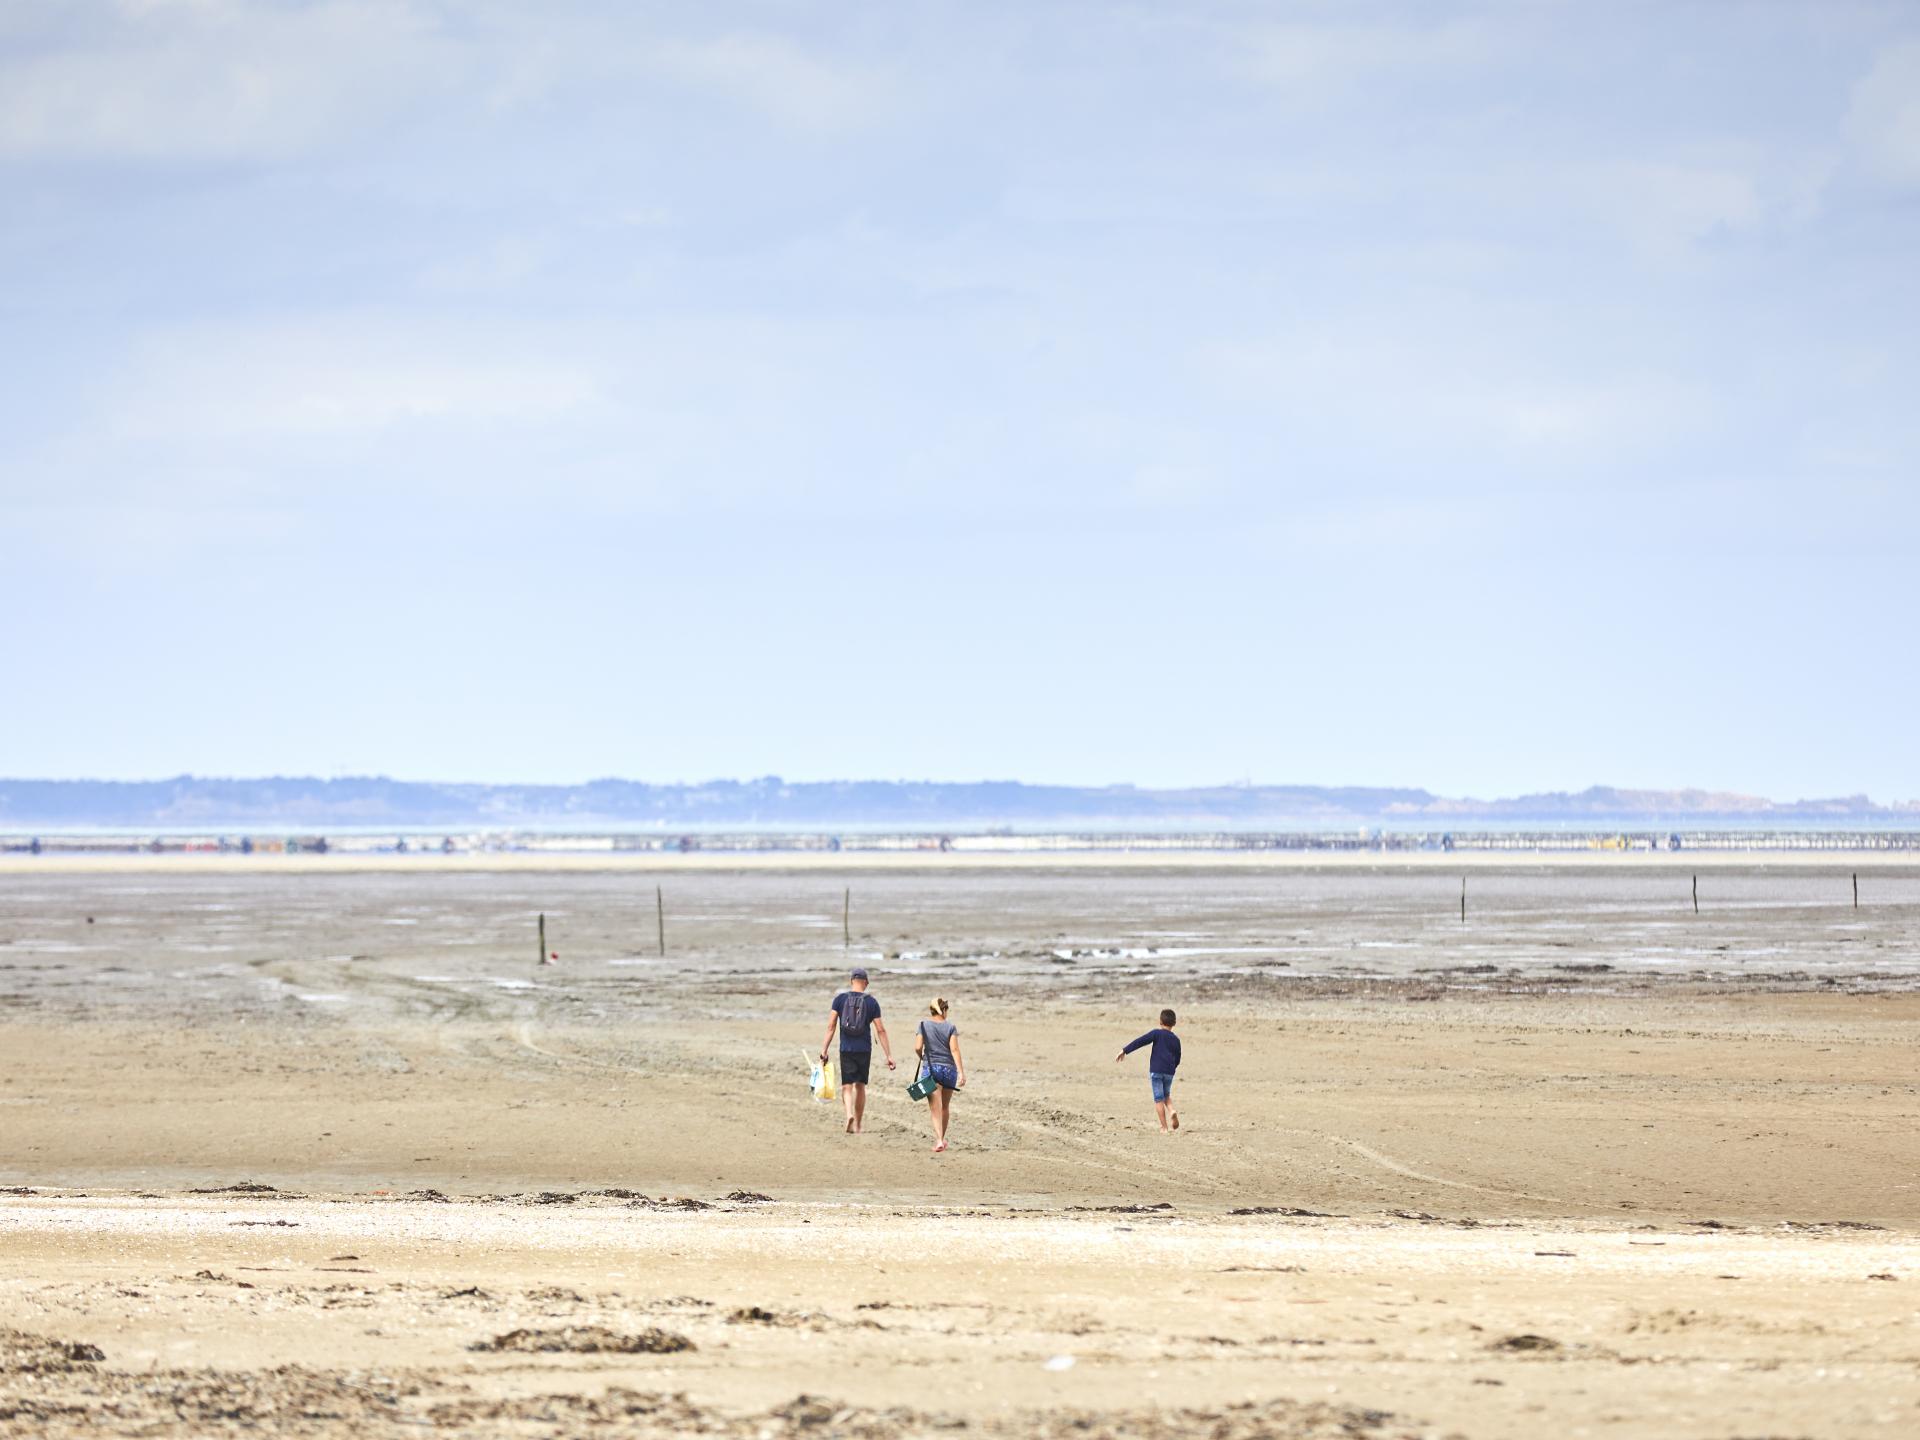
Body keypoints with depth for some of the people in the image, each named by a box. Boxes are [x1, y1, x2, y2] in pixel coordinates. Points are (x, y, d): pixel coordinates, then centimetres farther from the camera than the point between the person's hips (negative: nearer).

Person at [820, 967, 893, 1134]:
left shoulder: (840, 999, -1)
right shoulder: (871, 1002, 0)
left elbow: (831, 1026, -5)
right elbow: (881, 1030, -1)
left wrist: (824, 1051, -2)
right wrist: (889, 1056, 2)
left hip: (846, 1050, -1)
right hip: (864, 1050, 1)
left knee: (847, 1086, -1)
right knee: (860, 1086, 15)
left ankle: (849, 1114, -29)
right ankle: (858, 1124, 22)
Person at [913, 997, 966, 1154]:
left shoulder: (924, 1025, -1)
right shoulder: (950, 1027, -1)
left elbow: (918, 1047, -7)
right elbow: (954, 1049, -9)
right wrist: (961, 1072, -11)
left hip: (930, 1068, -1)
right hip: (949, 1068, 1)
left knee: (935, 1108, -5)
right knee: (945, 1107, 18)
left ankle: (939, 1140, -21)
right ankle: (942, 1138, 31)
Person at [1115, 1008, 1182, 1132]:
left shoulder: (1156, 1034, -2)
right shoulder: (1176, 1040, 10)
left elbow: (1139, 1042, -11)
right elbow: (1177, 1060, 15)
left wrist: (1124, 1051, -10)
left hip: (1156, 1071, -4)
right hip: (1169, 1073, 4)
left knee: (1159, 1099, 1)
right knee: (1167, 1096, 23)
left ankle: (1165, 1127, -1)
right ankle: (1172, 1111, -7)